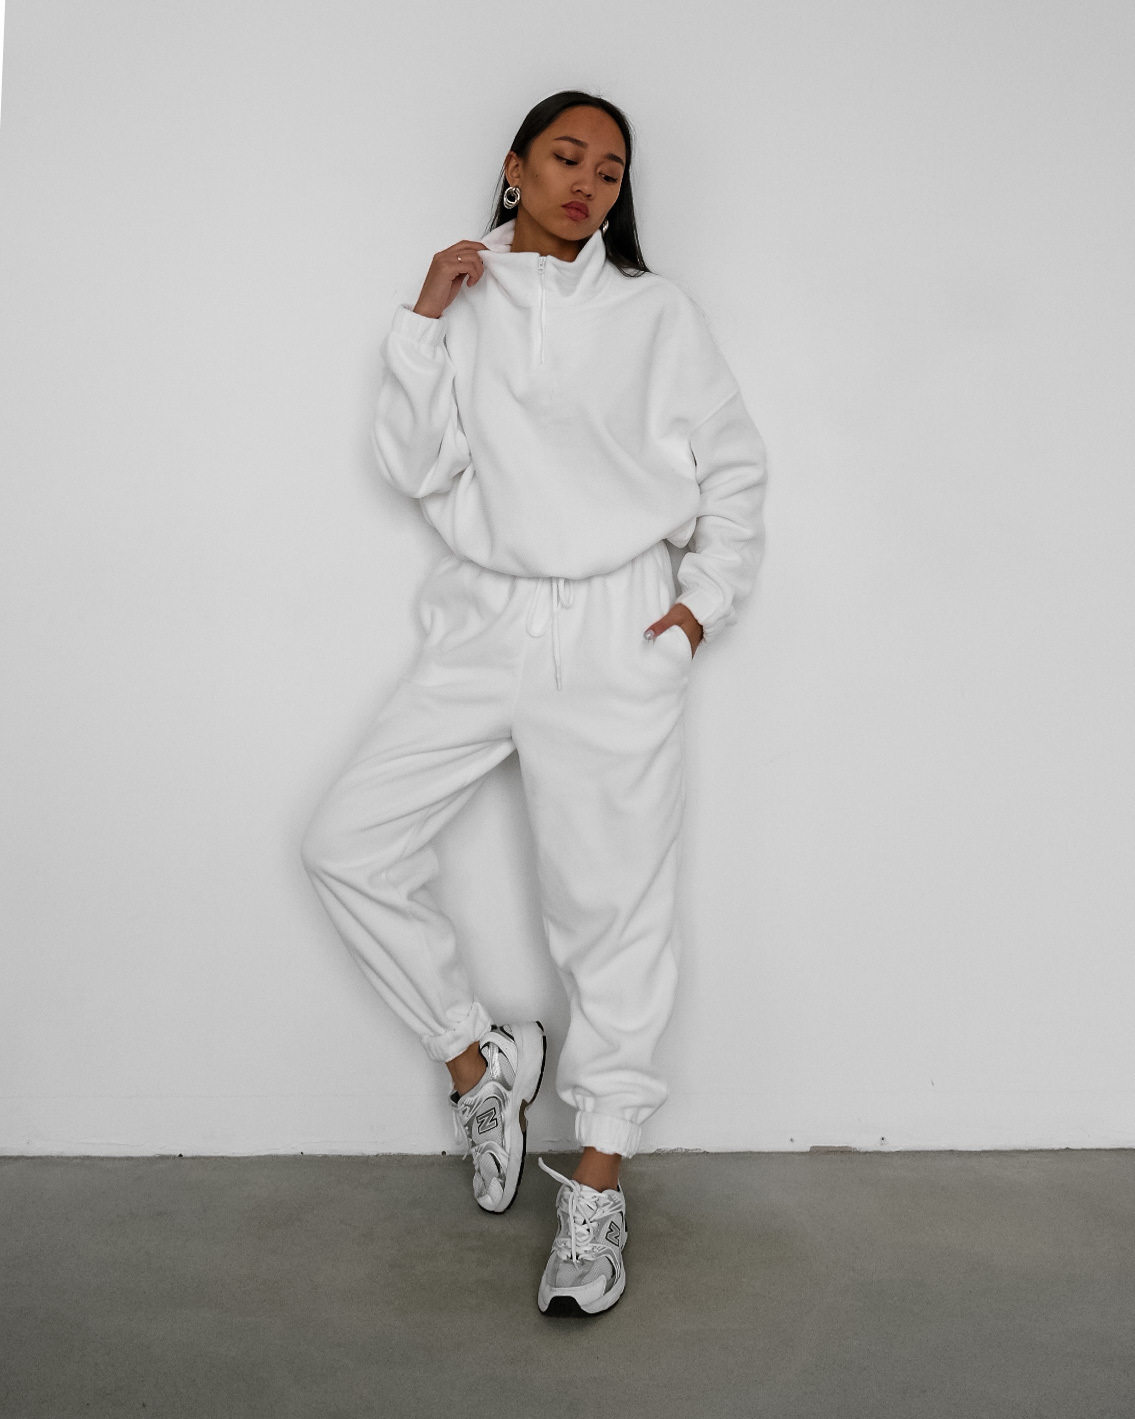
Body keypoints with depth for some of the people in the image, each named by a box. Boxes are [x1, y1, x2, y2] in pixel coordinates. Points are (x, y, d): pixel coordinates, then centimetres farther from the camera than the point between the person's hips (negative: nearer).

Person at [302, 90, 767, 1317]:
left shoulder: (654, 311, 6)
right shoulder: (458, 303, 11)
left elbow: (734, 463, 11)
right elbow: (416, 468, 0)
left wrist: (709, 598, 2)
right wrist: (426, 318, -6)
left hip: (614, 631, -3)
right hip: (482, 626, 3)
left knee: (612, 907, -1)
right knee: (346, 845, -4)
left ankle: (597, 1190, 10)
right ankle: (479, 1058, 15)